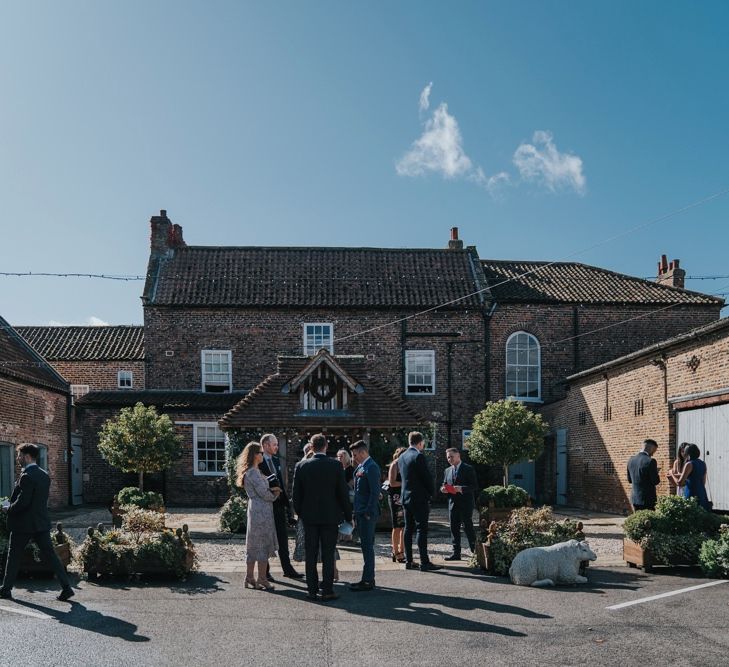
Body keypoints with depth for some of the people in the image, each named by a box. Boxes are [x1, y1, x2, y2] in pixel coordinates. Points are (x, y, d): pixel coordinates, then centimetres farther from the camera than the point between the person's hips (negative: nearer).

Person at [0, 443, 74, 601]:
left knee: (14, 556, 10)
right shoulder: (45, 475, 9)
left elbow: (22, 502, -22)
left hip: (23, 524, -7)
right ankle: (66, 587, -3)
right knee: (49, 554, 4)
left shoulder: (26, 477, -17)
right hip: (41, 522, 7)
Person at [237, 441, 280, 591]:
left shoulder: (250, 471, 14)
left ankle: (249, 578, 19)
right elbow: (264, 493, -18)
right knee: (263, 545, -3)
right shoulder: (254, 472, -17)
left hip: (255, 510, 10)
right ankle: (262, 580, 1)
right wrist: (275, 494, 2)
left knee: (253, 545, 13)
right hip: (262, 511, -10)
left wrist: (272, 490, 1)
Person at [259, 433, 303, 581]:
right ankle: (265, 571, 15)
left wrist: (286, 501, 11)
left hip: (278, 504, 7)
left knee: (283, 538, 10)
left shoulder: (276, 460, 11)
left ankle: (287, 569, 16)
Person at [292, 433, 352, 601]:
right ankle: (327, 590, 4)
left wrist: (299, 512, 14)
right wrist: (348, 515, 5)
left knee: (310, 555, 8)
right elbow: (343, 493, -4)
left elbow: (296, 493, 1)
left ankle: (312, 590, 12)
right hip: (330, 516, -1)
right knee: (328, 555, 4)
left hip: (309, 517, 1)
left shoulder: (301, 466, -3)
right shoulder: (335, 465, -7)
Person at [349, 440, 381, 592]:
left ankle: (367, 581, -1)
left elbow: (375, 492, -19)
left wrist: (368, 513, -20)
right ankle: (368, 578, 22)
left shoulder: (371, 468, -15)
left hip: (367, 514, -10)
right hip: (361, 513, 10)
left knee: (367, 546, -5)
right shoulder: (360, 468, 15)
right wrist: (356, 512, 15)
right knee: (366, 546, 14)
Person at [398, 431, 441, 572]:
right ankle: (424, 562, -7)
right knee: (422, 529, -6)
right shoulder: (418, 456, -14)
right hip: (419, 498, -8)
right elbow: (427, 477, -14)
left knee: (408, 529, 10)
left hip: (406, 497, 8)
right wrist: (432, 492, 2)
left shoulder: (402, 457, 10)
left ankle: (408, 561, 12)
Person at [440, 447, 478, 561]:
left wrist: (461, 489, -21)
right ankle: (456, 553, 9)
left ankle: (475, 550, 6)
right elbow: (444, 485, 23)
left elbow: (475, 486, -8)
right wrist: (443, 489, -1)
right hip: (453, 503, 6)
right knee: (454, 529, 5)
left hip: (465, 503, -6)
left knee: (468, 527, -5)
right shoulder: (447, 471, 16)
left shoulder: (468, 469, -3)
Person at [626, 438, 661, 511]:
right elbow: (656, 481, -13)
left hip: (634, 499, 7)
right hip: (647, 499, -7)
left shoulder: (631, 461, 6)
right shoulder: (650, 461, -15)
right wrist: (656, 472, 5)